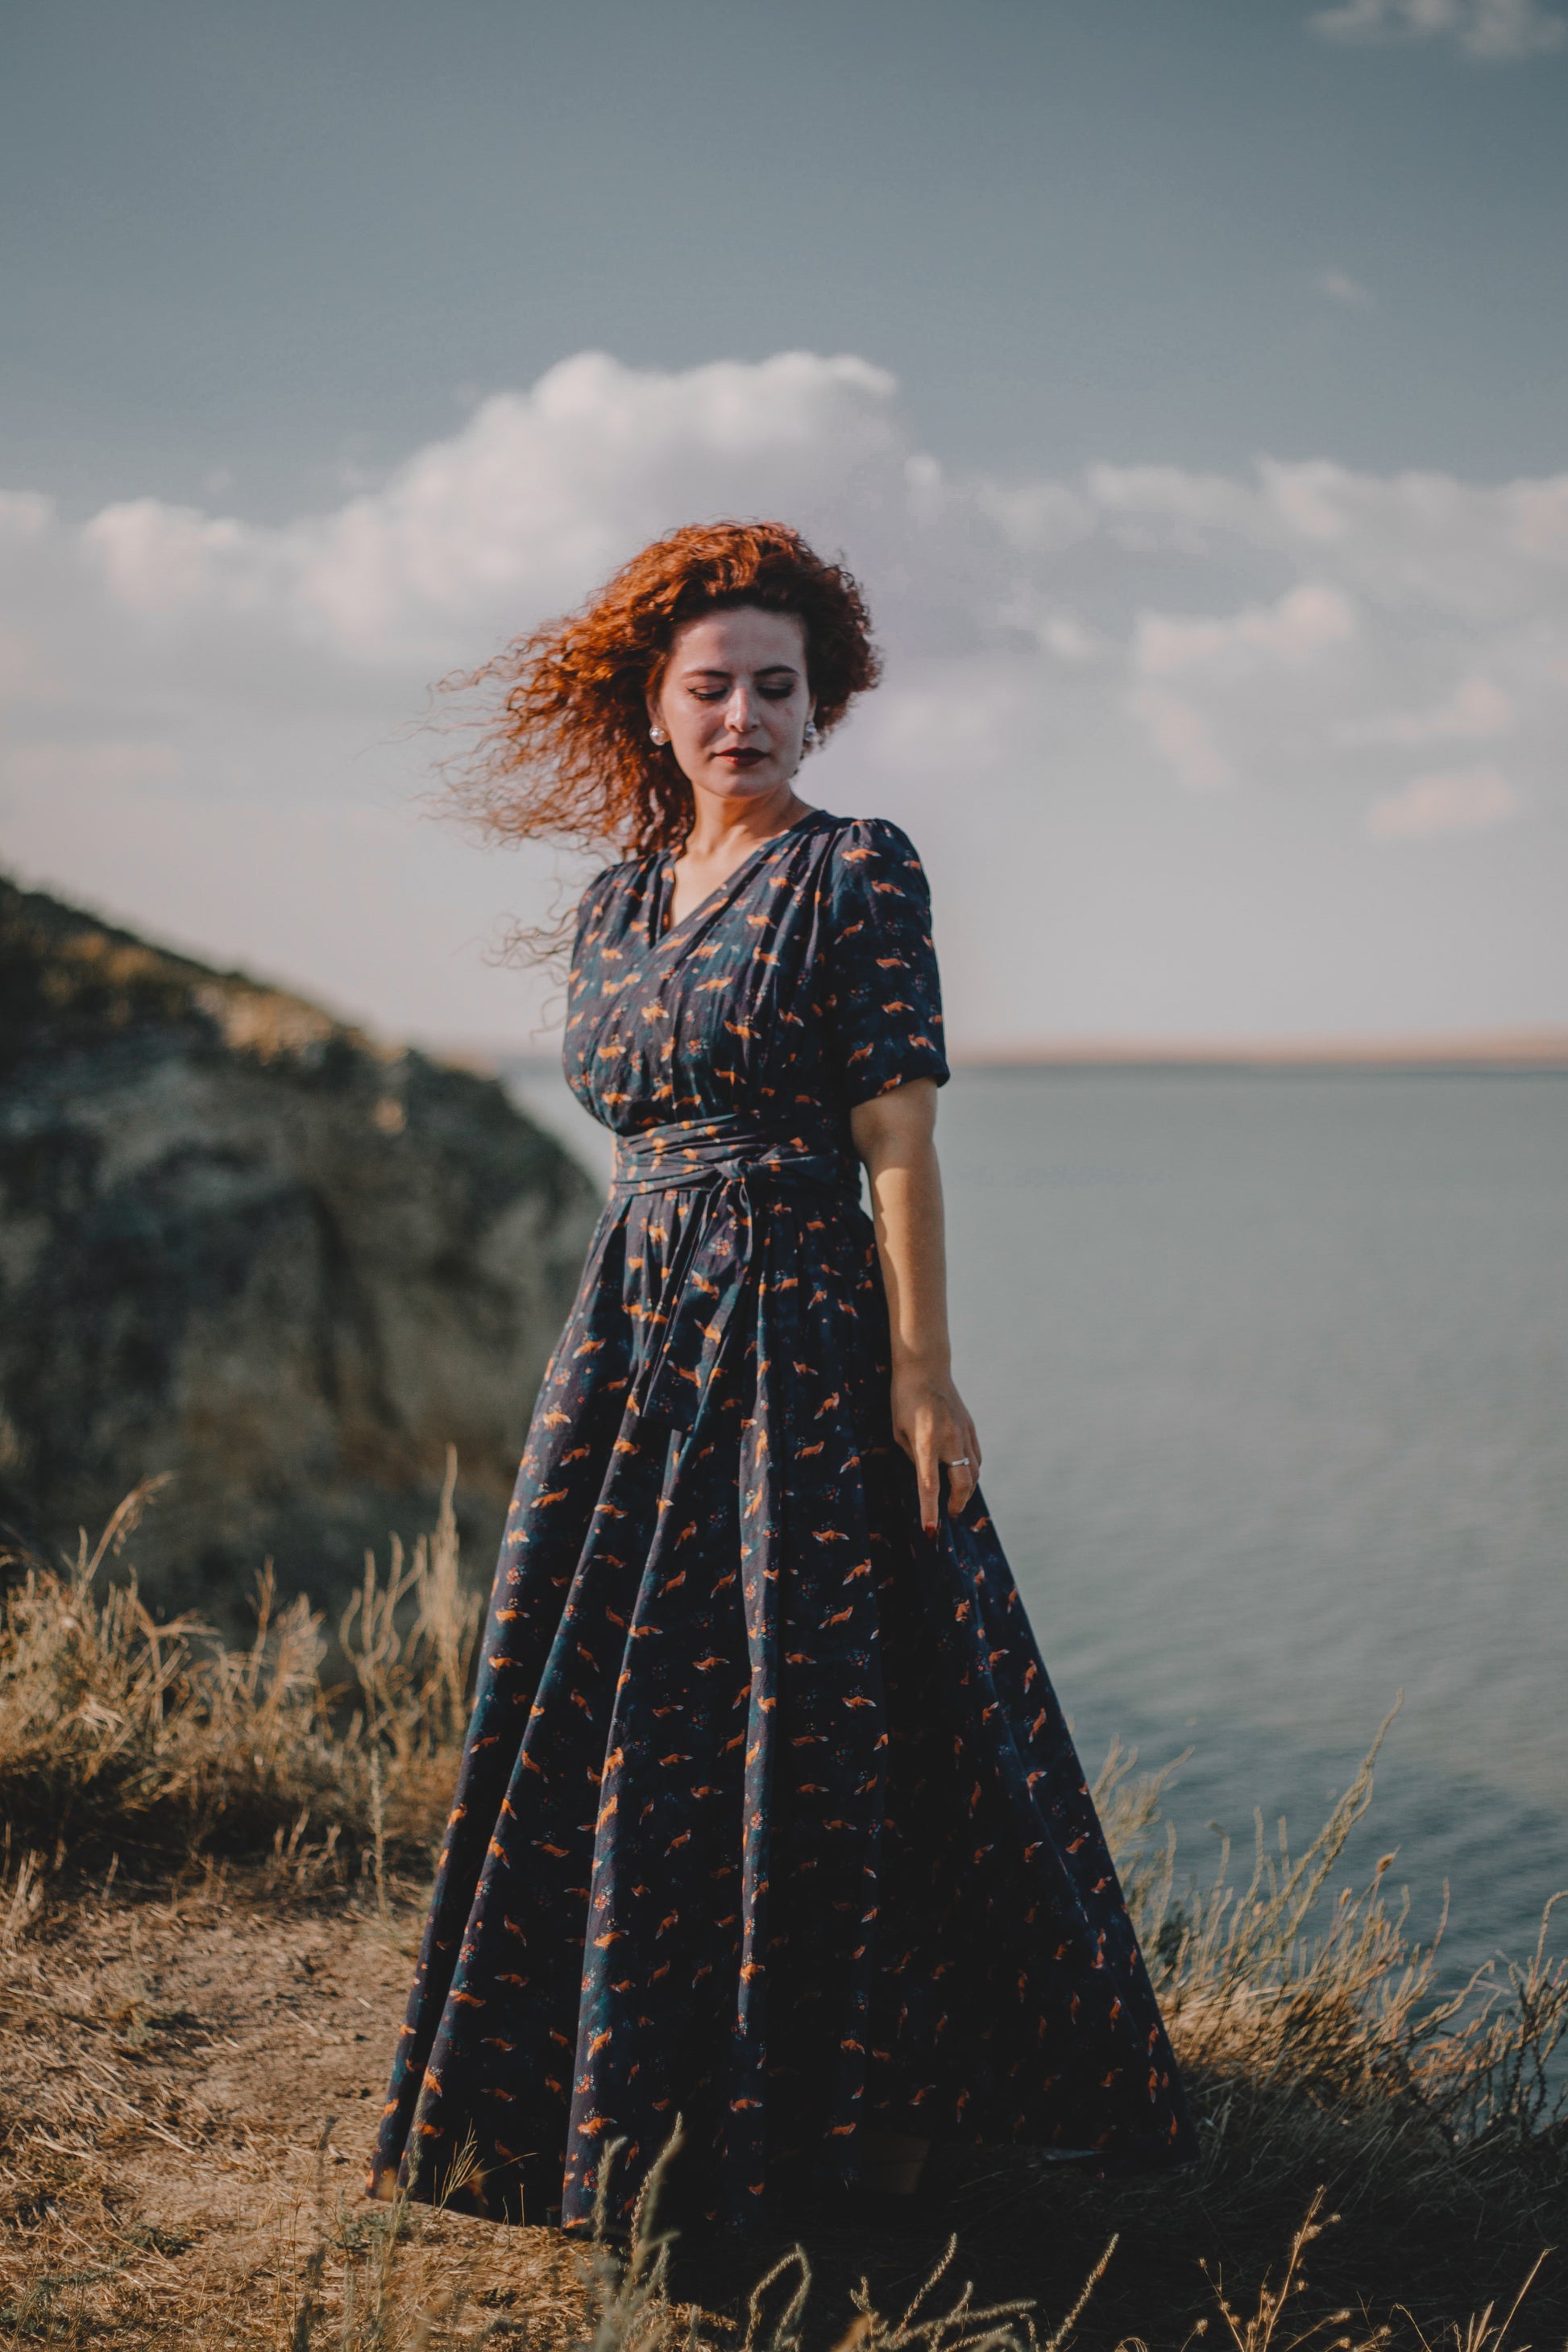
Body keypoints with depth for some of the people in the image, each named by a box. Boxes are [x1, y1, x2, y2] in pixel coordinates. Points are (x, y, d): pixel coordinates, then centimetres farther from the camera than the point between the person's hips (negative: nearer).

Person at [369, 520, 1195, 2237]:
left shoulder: (859, 873, -5)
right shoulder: (617, 904, 13)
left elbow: (899, 1141, -10)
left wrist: (921, 1372, -15)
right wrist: (615, 1341, 18)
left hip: (798, 1330, -6)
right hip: (632, 1326, 7)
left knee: (800, 1699, -2)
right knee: (595, 1698, 9)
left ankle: (808, 2098, 13)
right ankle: (613, 2085, 25)